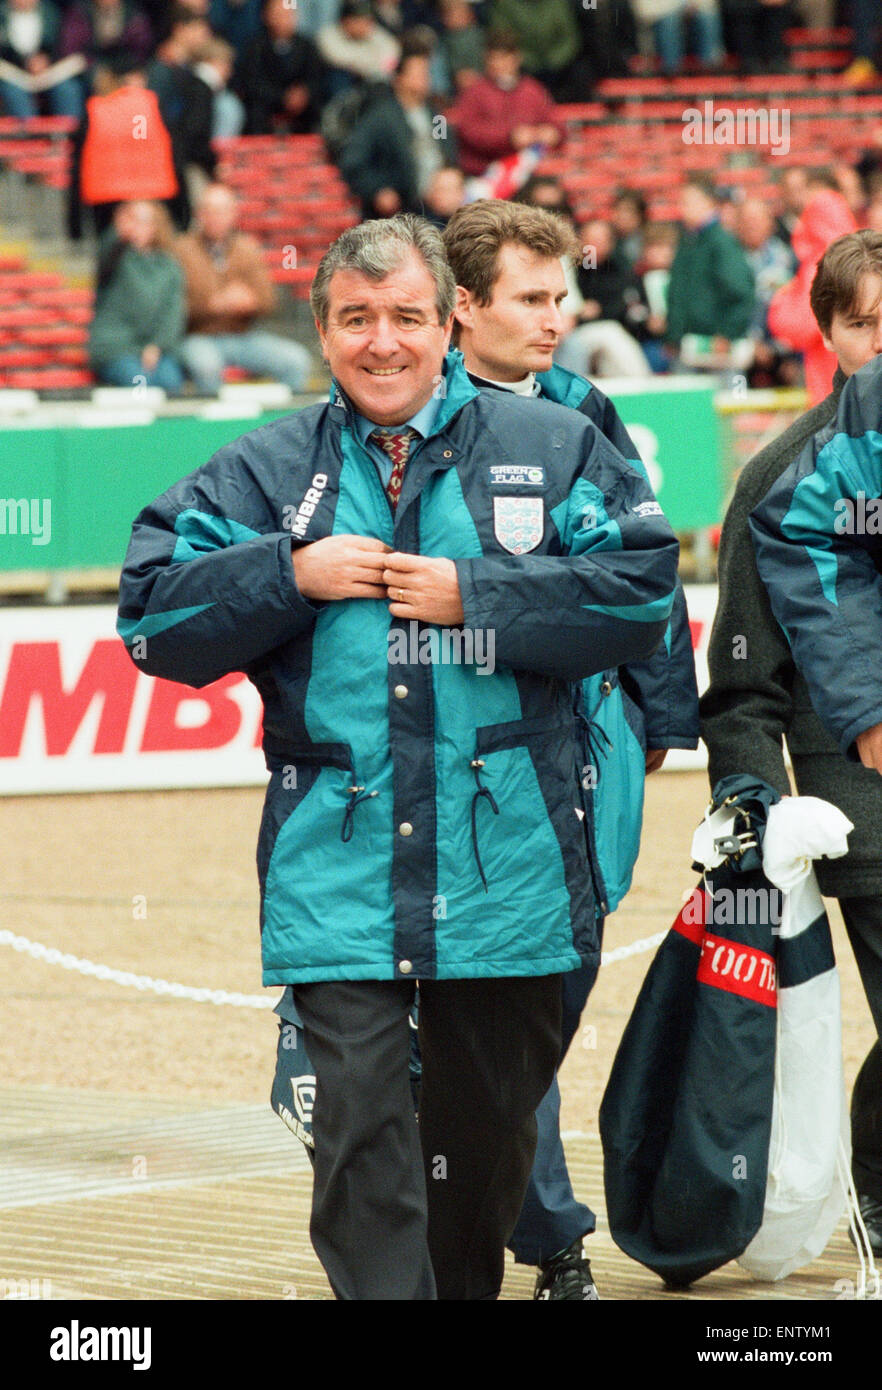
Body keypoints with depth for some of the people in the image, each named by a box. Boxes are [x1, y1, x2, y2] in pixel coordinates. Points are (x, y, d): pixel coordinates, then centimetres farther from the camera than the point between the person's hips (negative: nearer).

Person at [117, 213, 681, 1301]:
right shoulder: (266, 472, 7)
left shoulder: (554, 449, 4)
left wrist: (475, 594, -11)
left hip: (506, 871, 1)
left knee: (491, 1128, 14)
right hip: (335, 874, -1)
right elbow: (152, 618, 4)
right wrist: (291, 575, -9)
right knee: (359, 1129, -12)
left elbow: (642, 592, -5)